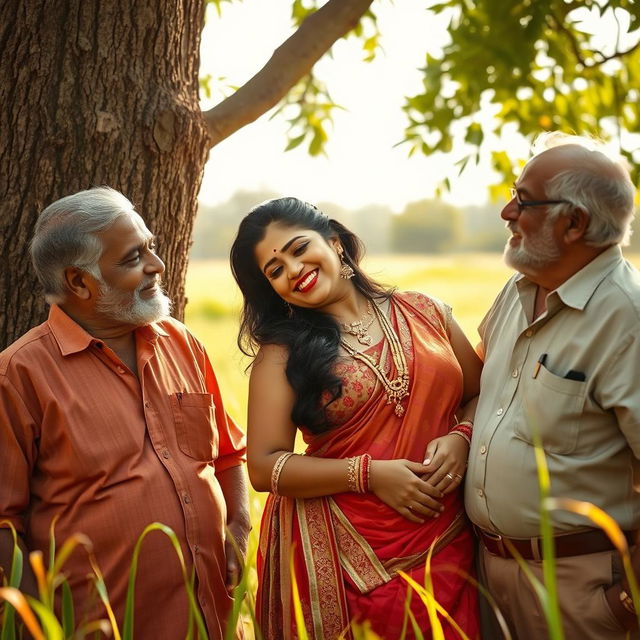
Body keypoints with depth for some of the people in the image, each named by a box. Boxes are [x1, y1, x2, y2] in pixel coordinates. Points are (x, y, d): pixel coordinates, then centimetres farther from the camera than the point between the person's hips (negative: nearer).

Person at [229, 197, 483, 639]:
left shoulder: (424, 313, 5)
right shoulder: (283, 351, -2)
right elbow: (265, 466, -7)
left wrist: (461, 438, -9)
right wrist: (368, 473, -15)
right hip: (341, 554, -2)